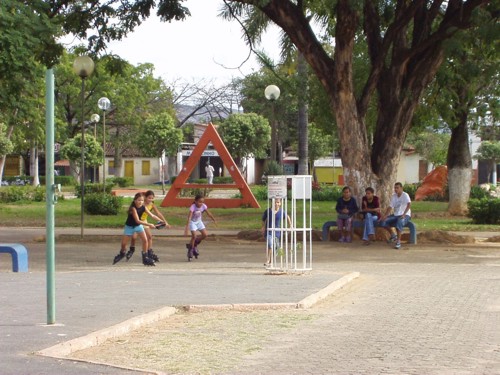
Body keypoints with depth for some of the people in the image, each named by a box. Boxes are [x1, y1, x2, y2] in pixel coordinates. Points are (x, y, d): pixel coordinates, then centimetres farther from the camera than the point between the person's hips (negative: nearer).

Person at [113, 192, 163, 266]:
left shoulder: (143, 207, -14)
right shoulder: (133, 208, -30)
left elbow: (152, 215, -13)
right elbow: (137, 220, -37)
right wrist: (149, 225, -43)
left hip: (138, 226, 4)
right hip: (129, 226, -4)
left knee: (145, 240, -14)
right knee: (124, 243, 2)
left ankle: (145, 258, -4)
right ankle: (122, 254, 36)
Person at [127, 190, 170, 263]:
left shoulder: (152, 205, -10)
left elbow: (158, 213, -6)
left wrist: (165, 222, -10)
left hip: (144, 221, 5)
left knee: (149, 236, 0)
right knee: (134, 236, -15)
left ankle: (150, 252, 9)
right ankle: (131, 250, 9)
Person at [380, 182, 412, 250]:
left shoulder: (405, 195, -12)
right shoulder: (393, 196, 9)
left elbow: (409, 204, -28)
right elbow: (390, 207, 6)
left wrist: (404, 214, -40)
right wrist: (384, 215, -9)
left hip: (405, 215, -7)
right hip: (395, 215, 7)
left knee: (399, 222, -40)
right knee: (383, 222, -13)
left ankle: (398, 242, -32)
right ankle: (393, 236, 9)